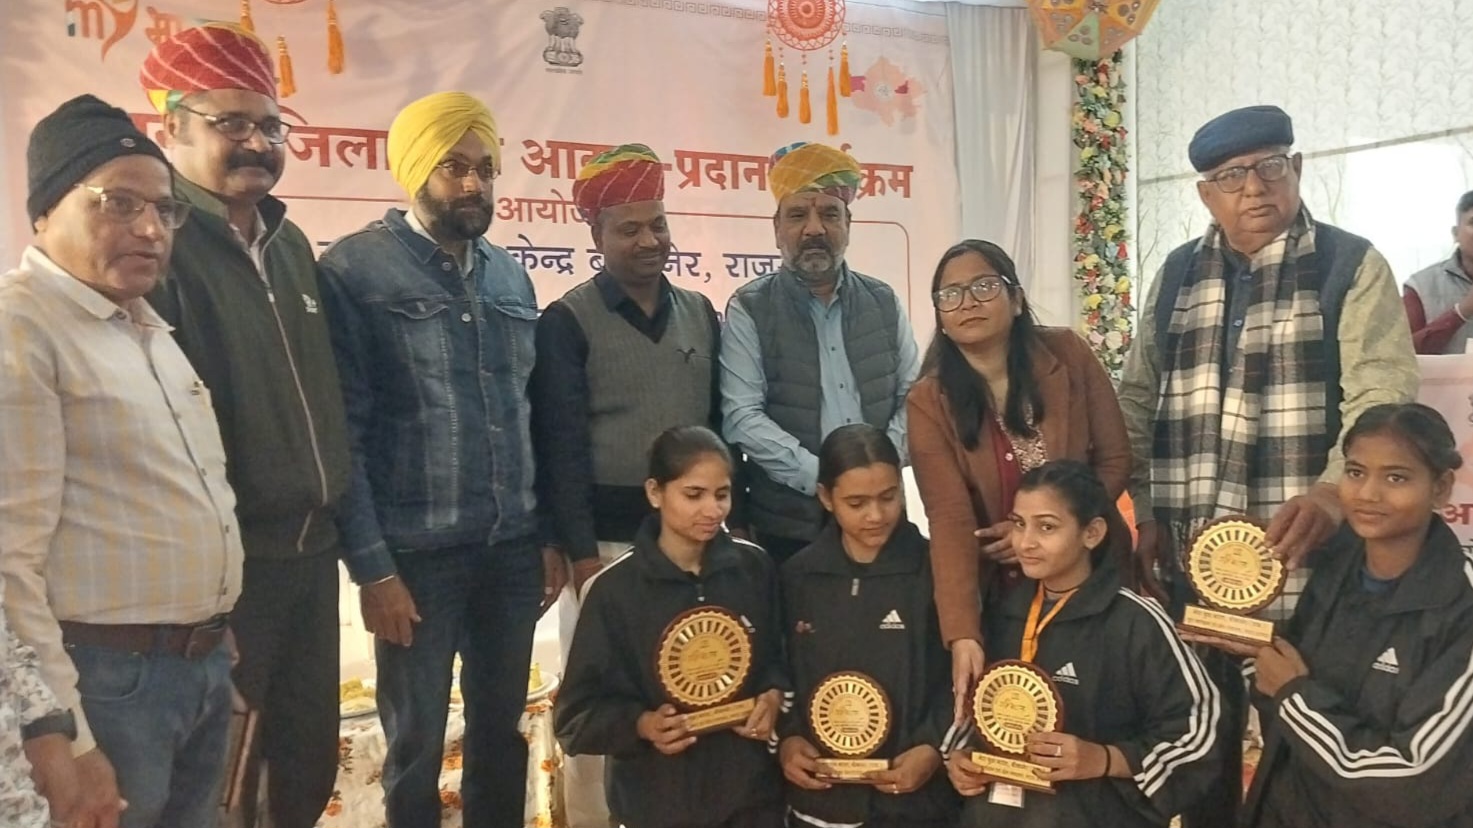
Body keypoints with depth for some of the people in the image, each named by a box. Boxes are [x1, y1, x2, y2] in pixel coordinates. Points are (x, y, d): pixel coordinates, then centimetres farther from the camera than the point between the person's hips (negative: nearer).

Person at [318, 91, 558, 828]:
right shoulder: (355, 269, -7)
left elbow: (532, 415, 12)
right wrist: (371, 566, -12)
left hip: (513, 546, 5)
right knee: (416, 745, 10)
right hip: (416, 551, -4)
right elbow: (342, 431, -10)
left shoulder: (509, 275, 10)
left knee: (502, 732, 15)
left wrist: (551, 534, 9)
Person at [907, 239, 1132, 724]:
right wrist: (963, 634, -32)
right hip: (998, 592, -1)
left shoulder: (1068, 355, -8)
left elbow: (1115, 462, -3)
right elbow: (950, 521, -21)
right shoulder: (928, 402, -12)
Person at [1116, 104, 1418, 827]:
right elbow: (1137, 399, 13)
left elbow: (1381, 395, -14)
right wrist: (1145, 511, 7)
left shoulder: (1351, 266, -2)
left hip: (1305, 558, -3)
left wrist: (1332, 491, -31)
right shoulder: (1177, 275, 10)